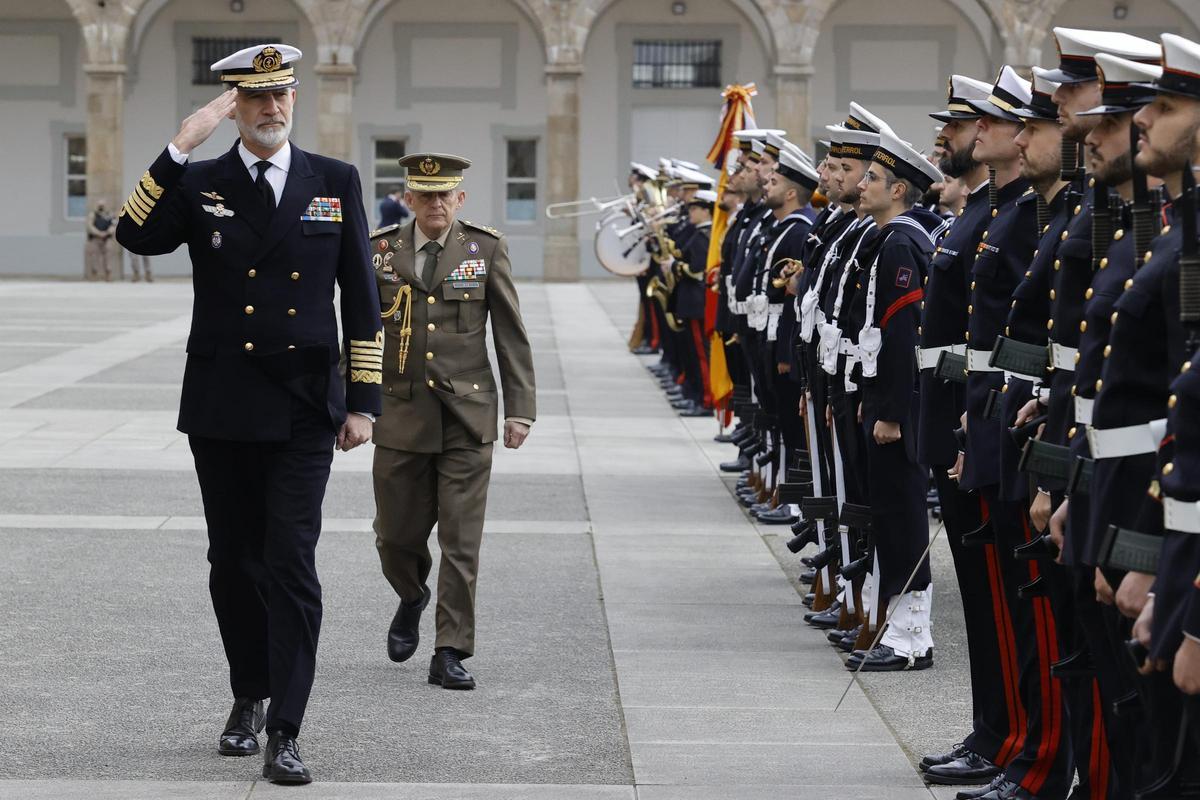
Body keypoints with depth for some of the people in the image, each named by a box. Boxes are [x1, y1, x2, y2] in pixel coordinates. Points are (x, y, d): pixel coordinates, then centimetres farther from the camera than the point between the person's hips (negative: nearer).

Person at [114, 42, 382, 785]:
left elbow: (362, 300, 5)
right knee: (234, 562, 11)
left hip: (303, 412, -1)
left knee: (291, 564, -8)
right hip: (222, 410, 2)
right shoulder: (198, 185, 4)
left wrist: (363, 401, 1)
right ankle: (250, 697, 30)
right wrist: (182, 145, -19)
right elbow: (135, 234, -16)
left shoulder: (336, 182, 4)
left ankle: (285, 731, -6)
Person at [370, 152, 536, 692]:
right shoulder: (381, 250, 4)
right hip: (401, 413, 1)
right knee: (397, 535, 5)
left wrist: (520, 408, -1)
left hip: (467, 415, -1)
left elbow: (511, 335, 3)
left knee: (461, 541, -3)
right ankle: (412, 598, 38)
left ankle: (450, 653, 3)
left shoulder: (486, 249, 1)